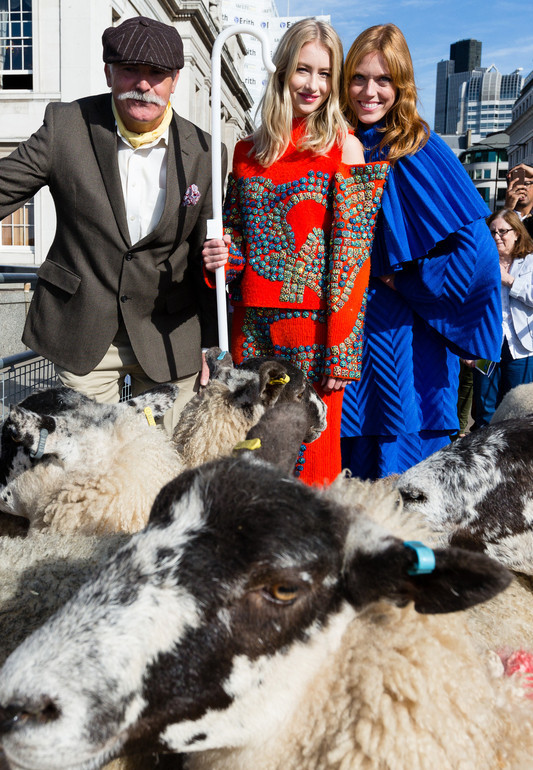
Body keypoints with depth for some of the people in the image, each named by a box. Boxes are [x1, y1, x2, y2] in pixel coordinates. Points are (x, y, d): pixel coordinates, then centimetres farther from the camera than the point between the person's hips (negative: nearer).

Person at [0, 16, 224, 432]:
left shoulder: (201, 151, 0)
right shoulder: (67, 125, -5)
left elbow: (203, 254, 7)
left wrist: (208, 347, 9)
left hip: (168, 340, 1)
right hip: (82, 336, 0)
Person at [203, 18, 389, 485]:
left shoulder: (343, 148, 0)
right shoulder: (247, 152, 12)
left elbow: (351, 254, -6)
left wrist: (339, 353, -12)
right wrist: (222, 257, -4)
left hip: (312, 329, -4)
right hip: (252, 326, 4)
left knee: (308, 455, 2)